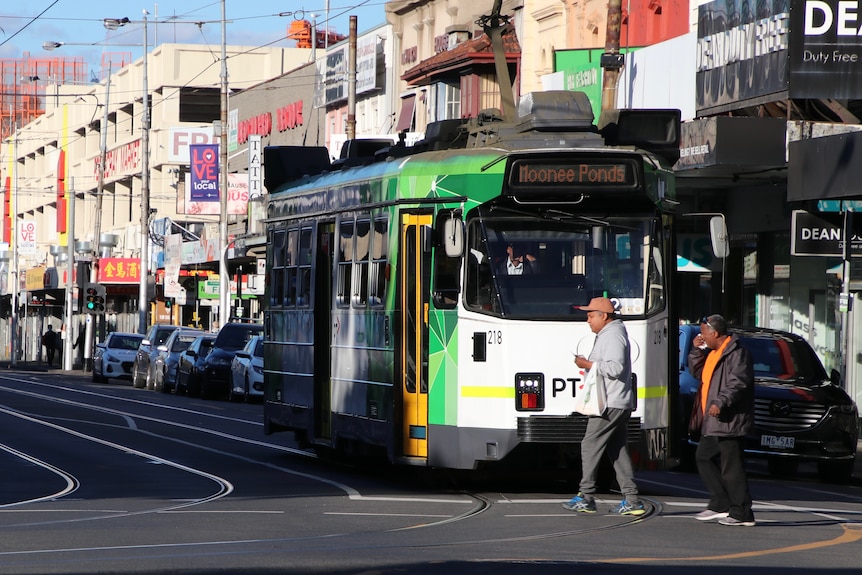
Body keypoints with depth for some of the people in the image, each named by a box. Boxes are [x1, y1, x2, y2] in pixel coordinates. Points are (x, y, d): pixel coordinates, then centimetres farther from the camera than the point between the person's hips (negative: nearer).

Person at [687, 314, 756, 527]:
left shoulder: (736, 353, -14)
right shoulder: (713, 353, 18)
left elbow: (738, 383, -24)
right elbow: (697, 372, 25)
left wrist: (720, 402, -32)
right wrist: (696, 350, 12)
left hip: (729, 421, -11)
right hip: (713, 422, 11)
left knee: (732, 467, -8)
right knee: (703, 457, 13)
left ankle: (742, 514, -4)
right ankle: (720, 505, 16)